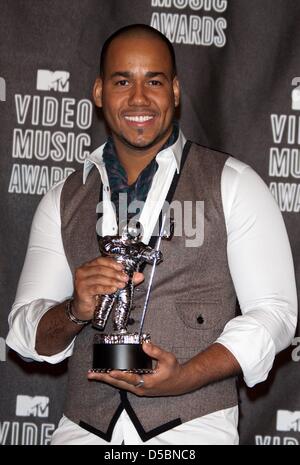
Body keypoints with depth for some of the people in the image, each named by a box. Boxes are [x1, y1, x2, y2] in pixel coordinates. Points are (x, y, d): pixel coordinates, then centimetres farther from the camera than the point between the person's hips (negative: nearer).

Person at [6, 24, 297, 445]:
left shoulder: (233, 185, 3)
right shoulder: (63, 201, 12)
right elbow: (25, 334, 9)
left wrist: (184, 377, -15)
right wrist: (75, 311, -13)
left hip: (194, 425, -3)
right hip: (85, 427, 3)